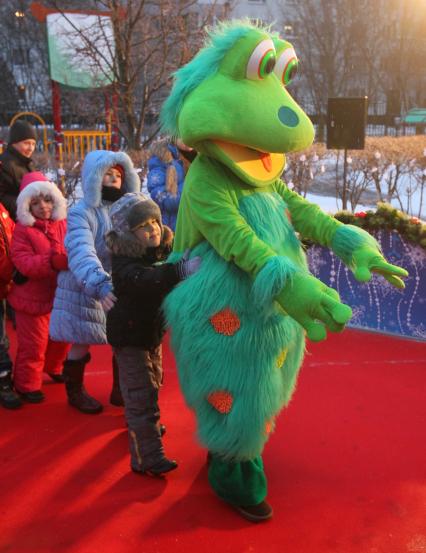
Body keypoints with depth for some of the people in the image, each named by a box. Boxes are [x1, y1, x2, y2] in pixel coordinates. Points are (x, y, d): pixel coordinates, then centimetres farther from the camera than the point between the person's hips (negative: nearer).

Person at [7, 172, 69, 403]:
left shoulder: (63, 225, 0)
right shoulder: (22, 230, -15)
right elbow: (24, 263, -25)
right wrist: (51, 261, -39)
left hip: (60, 295, 6)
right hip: (32, 297, -5)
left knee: (62, 337, 22)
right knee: (33, 344, 4)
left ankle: (54, 368, 49)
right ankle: (27, 384, 24)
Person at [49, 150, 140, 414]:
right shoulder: (81, 212, -18)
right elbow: (81, 252, -33)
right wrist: (100, 285, -48)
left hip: (121, 287, 5)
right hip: (84, 290, -5)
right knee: (82, 344, 9)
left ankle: (120, 390, 30)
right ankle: (75, 392, 32)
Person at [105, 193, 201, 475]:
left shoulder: (163, 249, -4)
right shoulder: (124, 264, -27)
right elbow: (146, 280, -46)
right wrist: (182, 270, -60)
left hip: (152, 331, 8)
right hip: (130, 336, -8)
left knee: (153, 382, 26)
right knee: (142, 396, -9)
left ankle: (147, 426, 51)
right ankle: (146, 458, 0)